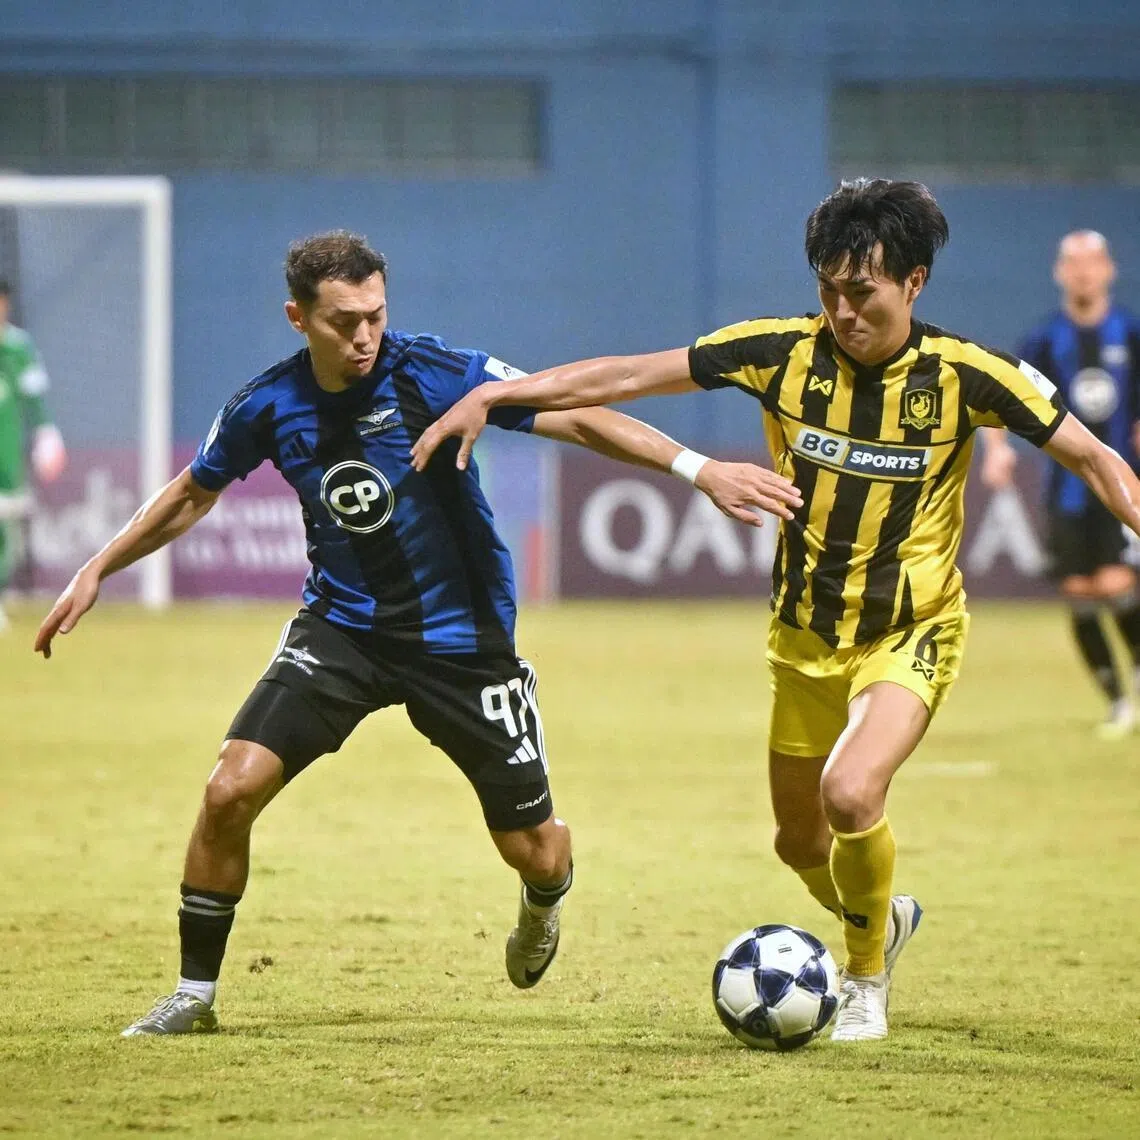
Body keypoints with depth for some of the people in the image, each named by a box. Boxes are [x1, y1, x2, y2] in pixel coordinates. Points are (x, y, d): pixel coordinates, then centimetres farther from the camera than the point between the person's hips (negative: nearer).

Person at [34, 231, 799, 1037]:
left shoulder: (433, 375, -18)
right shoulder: (269, 406, -8)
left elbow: (577, 419, -19)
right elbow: (194, 495, 12)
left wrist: (701, 470, -28)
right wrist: (97, 571, 12)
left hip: (461, 636, -2)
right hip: (341, 627, 2)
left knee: (536, 849, 1)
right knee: (232, 789, -17)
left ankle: (543, 905, 42)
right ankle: (195, 996, 0)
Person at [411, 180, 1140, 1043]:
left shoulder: (962, 375, -15)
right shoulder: (784, 354, -11)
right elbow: (625, 376, -8)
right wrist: (489, 398, -12)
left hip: (910, 635, -4)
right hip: (807, 637, 4)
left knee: (851, 793, -27)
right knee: (800, 839, 13)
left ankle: (867, 979, 0)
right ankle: (883, 918, 49)